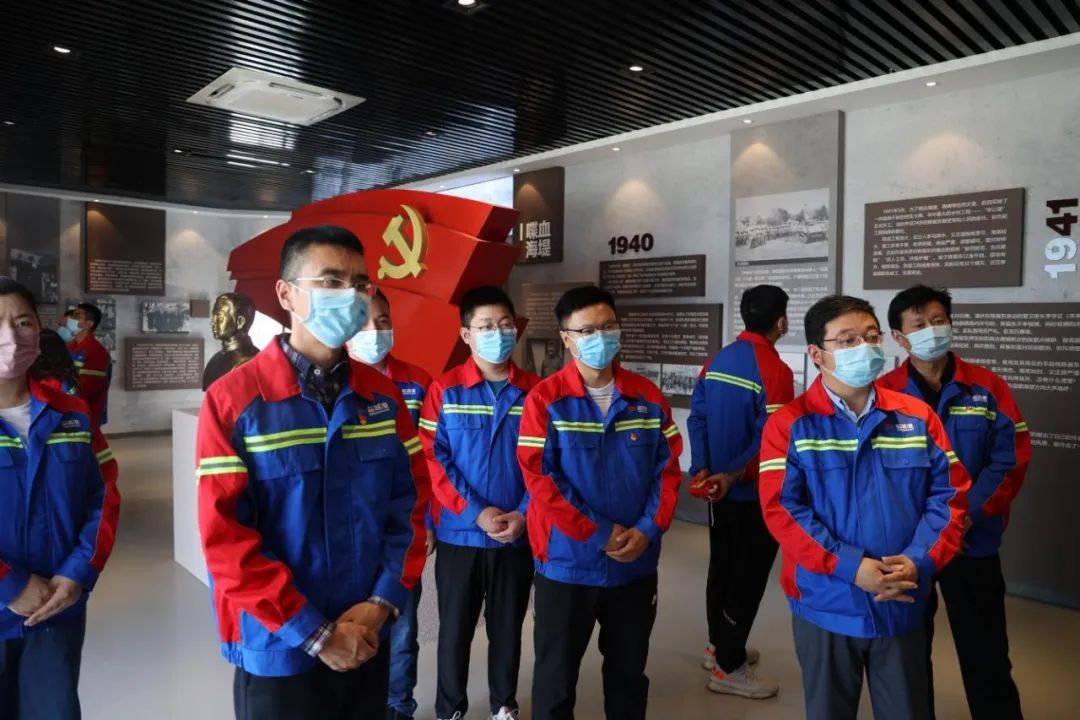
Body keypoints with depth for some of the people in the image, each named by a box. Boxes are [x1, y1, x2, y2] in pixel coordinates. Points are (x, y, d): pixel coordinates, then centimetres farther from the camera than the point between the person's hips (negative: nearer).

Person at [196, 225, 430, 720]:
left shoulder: (384, 396, 1)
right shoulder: (232, 401, -12)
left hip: (367, 643, 4)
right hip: (278, 651, -4)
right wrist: (314, 632, -14)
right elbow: (225, 539, -15)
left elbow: (411, 505, 3)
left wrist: (382, 603, -9)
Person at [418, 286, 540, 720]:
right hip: (459, 534, -1)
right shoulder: (444, 390, -5)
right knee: (455, 627, 12)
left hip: (518, 535, 2)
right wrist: (475, 512, -16)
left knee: (508, 625, 16)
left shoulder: (534, 391, 0)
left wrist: (524, 514, -11)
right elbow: (433, 461, -9)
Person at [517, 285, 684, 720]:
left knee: (629, 671, 21)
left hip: (636, 565, 4)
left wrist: (648, 530, -11)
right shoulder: (545, 400, -10)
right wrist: (599, 534, -16)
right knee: (556, 674, 12)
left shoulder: (648, 397, 2)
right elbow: (539, 479, -15)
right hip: (566, 564, -3)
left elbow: (668, 471, 3)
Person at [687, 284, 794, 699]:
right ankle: (728, 667, 12)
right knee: (748, 575, 3)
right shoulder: (774, 370, -18)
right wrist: (734, 475, -19)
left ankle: (719, 646, 34)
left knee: (721, 566, 19)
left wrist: (702, 468, -4)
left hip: (719, 488, 8)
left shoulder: (717, 360, 4)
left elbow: (697, 418, 0)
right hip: (755, 494, -7)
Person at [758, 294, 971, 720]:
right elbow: (782, 509, -15)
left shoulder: (918, 418, 1)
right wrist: (849, 566, -22)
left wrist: (920, 562, -15)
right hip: (825, 606, -2)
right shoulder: (789, 425, -8)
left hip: (902, 606, 2)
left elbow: (949, 494, -1)